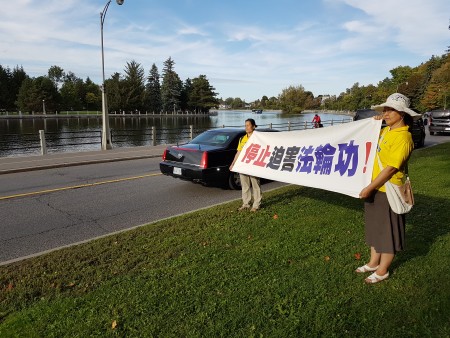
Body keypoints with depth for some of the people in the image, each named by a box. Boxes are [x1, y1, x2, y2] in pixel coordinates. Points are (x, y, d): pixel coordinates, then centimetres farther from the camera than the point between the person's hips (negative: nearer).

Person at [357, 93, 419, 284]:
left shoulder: (402, 137, -21)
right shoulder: (386, 130, 5)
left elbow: (391, 168, -24)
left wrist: (369, 188, -21)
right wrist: (377, 122, 11)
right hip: (376, 188, 9)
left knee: (388, 232, 8)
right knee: (375, 228, 20)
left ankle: (382, 270, 24)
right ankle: (373, 263, 37)